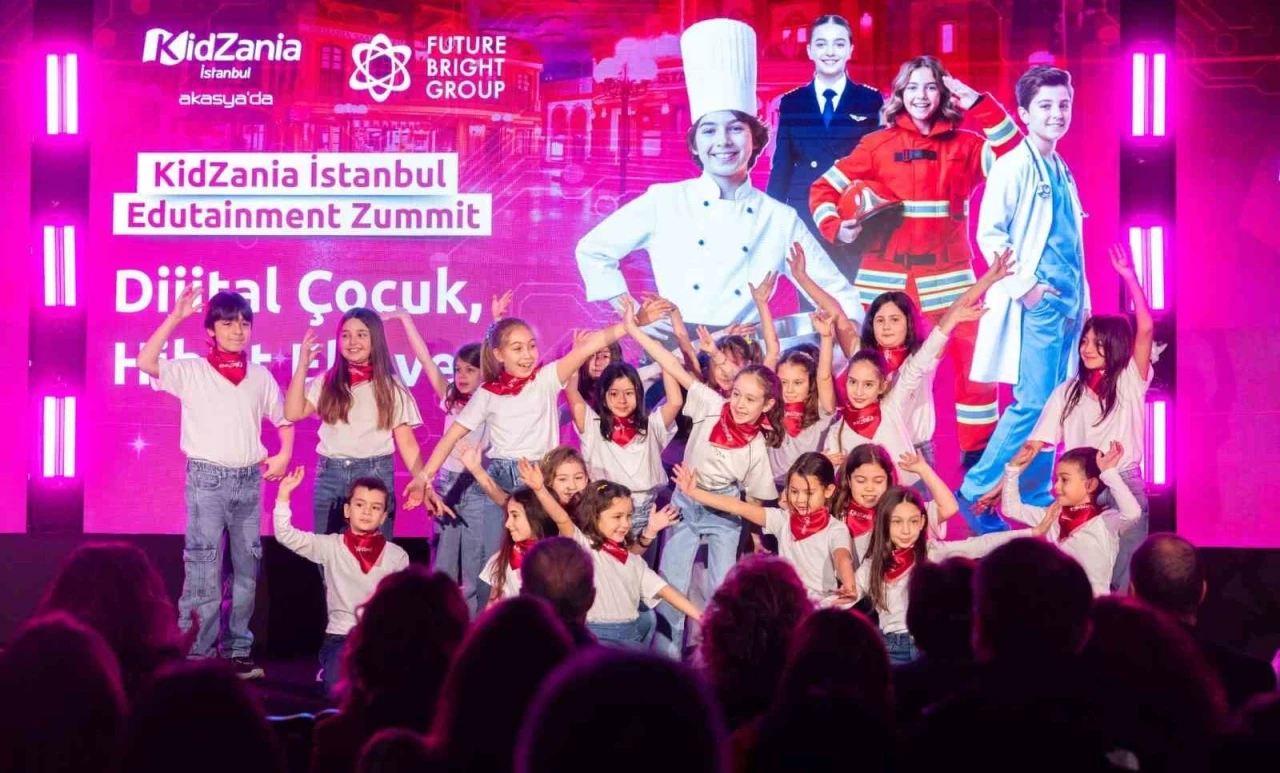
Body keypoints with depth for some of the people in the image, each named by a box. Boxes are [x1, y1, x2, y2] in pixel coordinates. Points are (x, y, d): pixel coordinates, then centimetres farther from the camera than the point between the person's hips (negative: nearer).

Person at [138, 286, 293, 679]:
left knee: (247, 567, 9)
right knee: (203, 568, -6)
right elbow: (146, 362, -19)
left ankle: (237, 650, 19)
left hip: (249, 480, 4)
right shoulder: (191, 371, -3)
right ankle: (199, 653, -1)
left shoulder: (261, 377, 8)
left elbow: (284, 421, 20)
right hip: (207, 478, -4)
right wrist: (175, 317, -21)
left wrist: (283, 455, 2)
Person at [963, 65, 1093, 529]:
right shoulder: (1014, 167, -8)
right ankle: (976, 493, -4)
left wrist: (1082, 299, 15)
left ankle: (1036, 498, 16)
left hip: (1066, 305, 8)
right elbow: (989, 233, -13)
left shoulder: (1062, 172, 16)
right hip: (1035, 302, -8)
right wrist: (1023, 285, -16)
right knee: (1033, 403, -12)